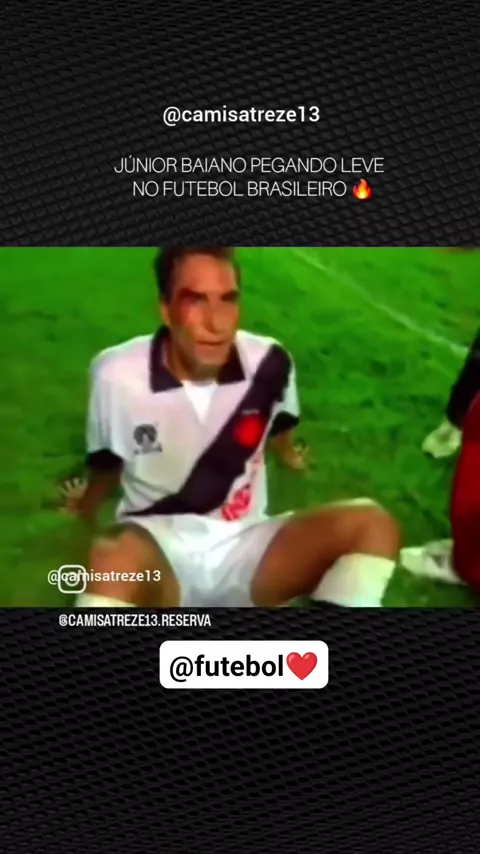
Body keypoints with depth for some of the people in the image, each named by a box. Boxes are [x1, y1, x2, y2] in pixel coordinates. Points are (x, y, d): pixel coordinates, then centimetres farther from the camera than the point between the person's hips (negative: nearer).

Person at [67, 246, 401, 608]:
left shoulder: (269, 363, -7)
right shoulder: (118, 375, -14)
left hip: (243, 547, 4)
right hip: (158, 548, -3)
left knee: (373, 525, -19)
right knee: (116, 558, -41)